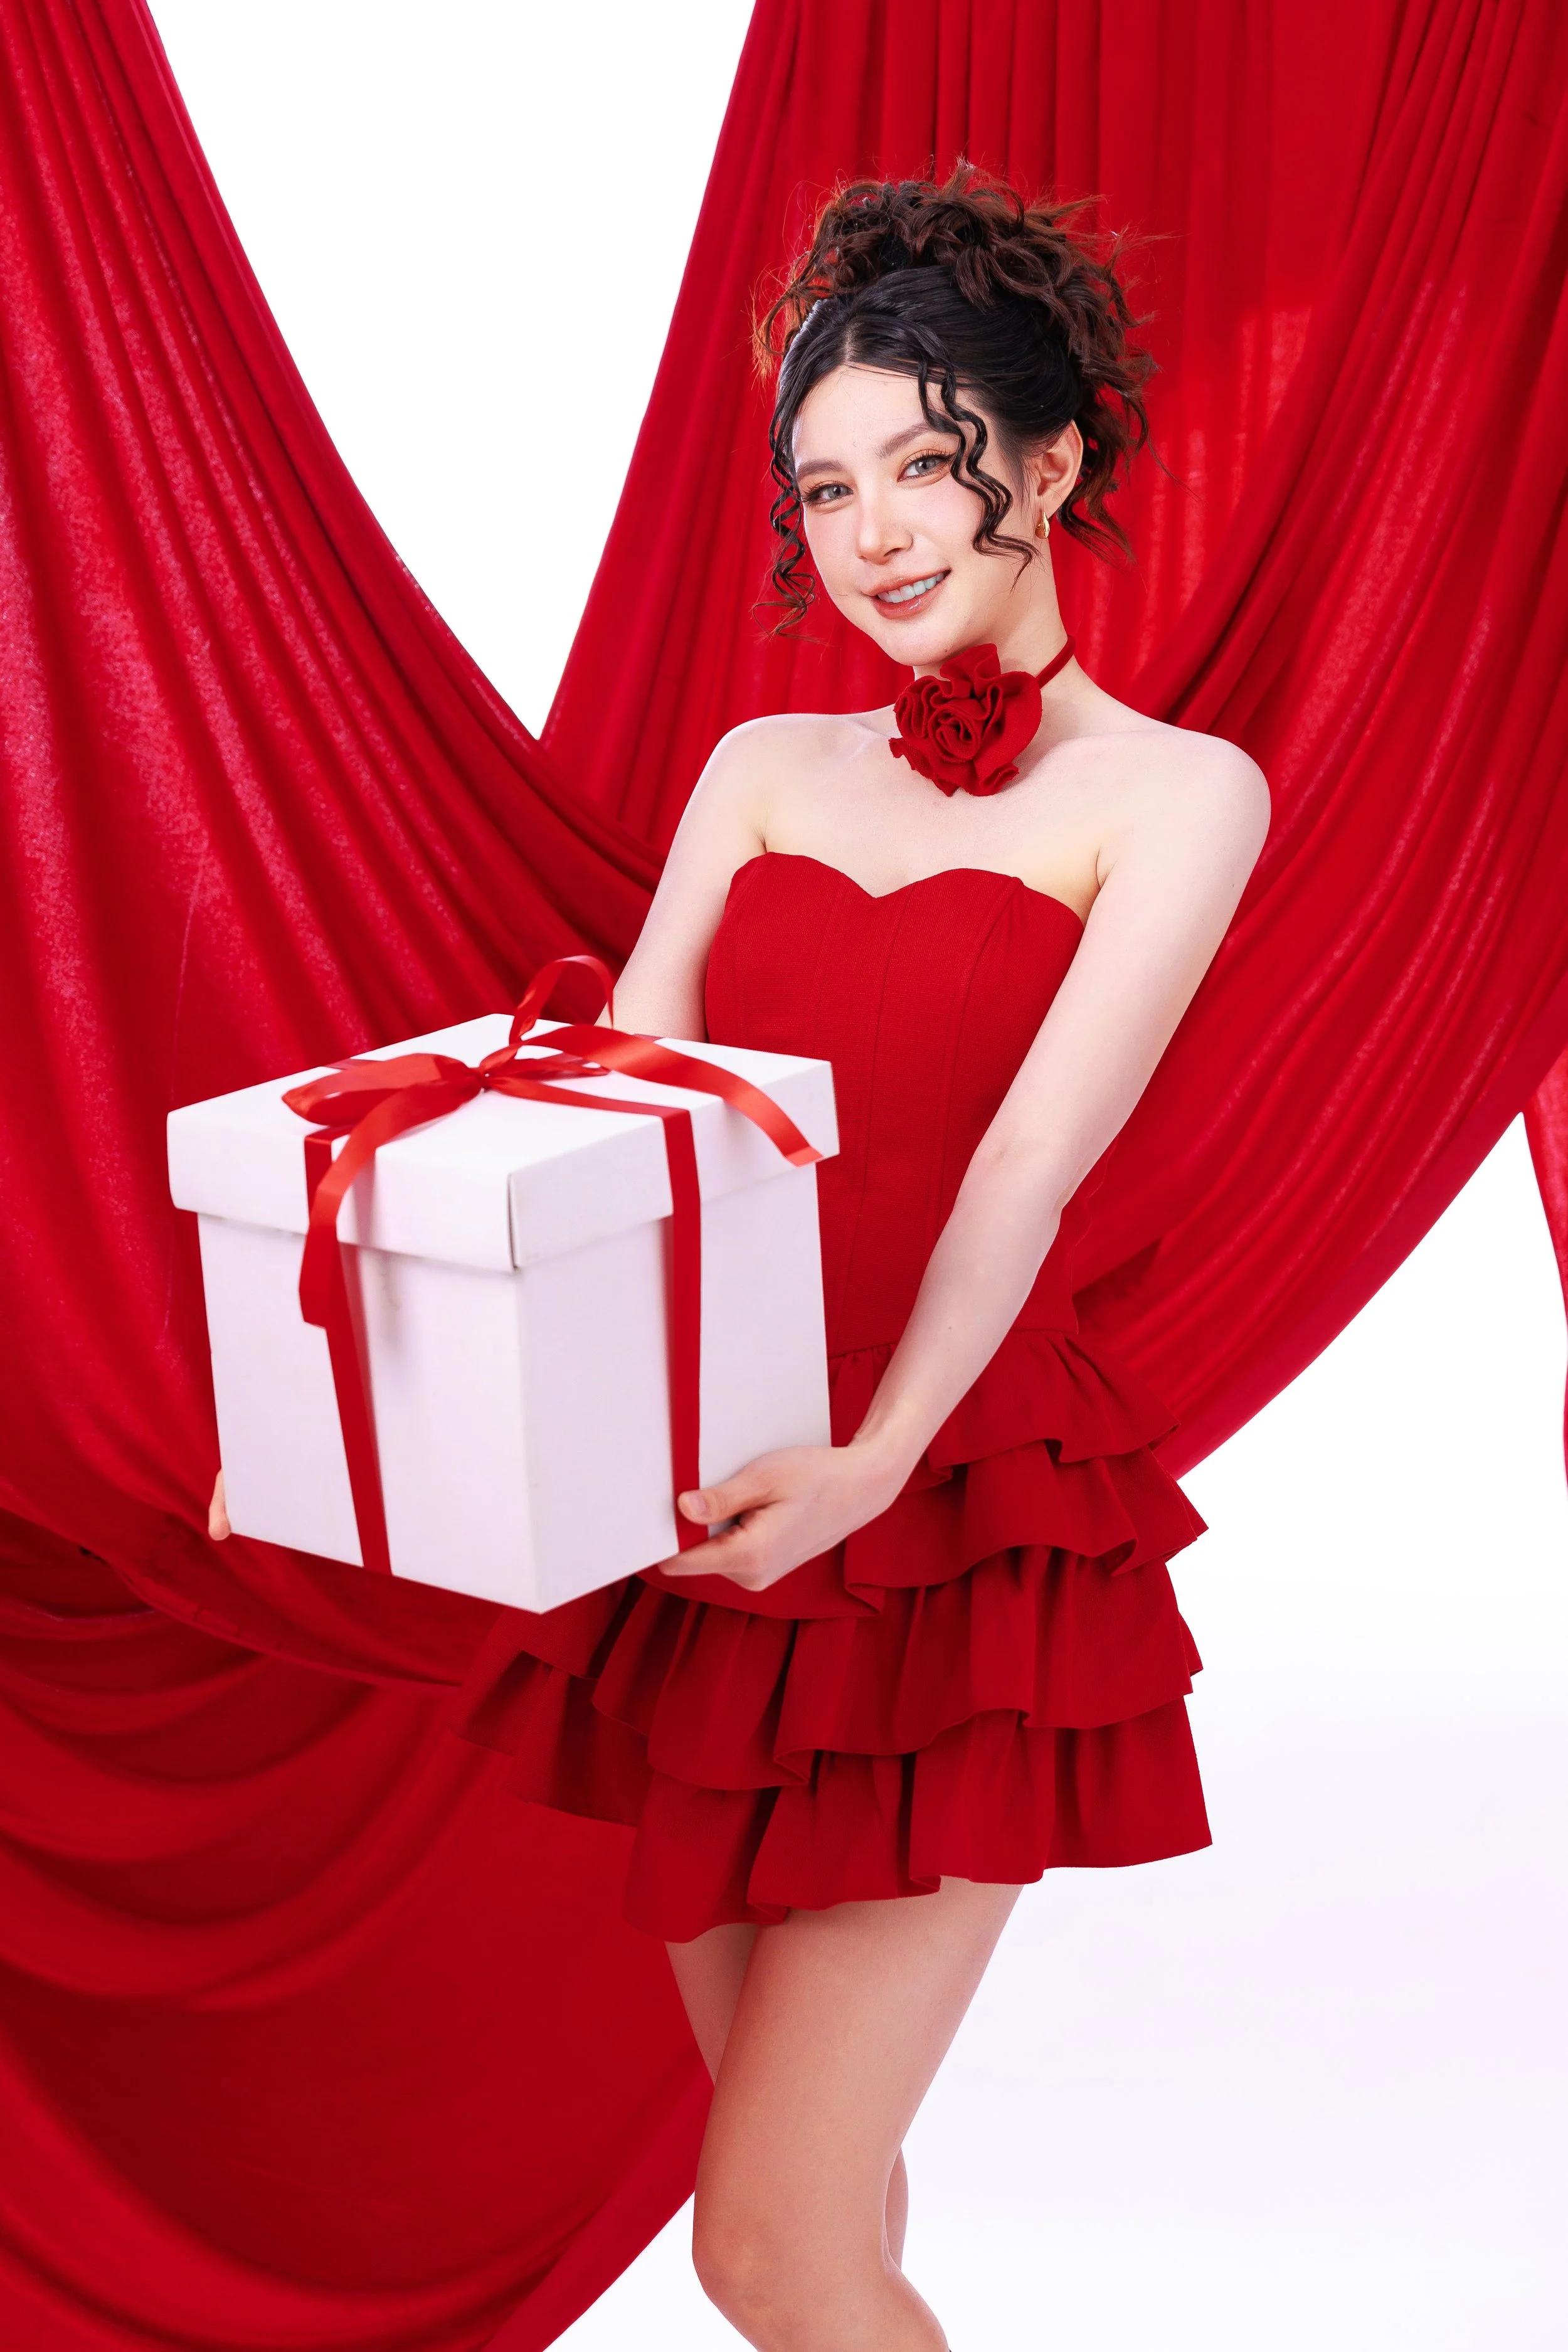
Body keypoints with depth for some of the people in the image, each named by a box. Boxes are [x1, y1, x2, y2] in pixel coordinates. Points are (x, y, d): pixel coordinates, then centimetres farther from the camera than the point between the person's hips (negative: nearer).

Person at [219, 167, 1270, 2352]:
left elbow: (1033, 1159, -14)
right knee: (809, 2169, 16)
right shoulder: (763, 769, 13)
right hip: (713, 1509, 5)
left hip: (965, 1526, -5)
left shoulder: (1177, 793, -1)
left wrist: (875, 1458, -28)